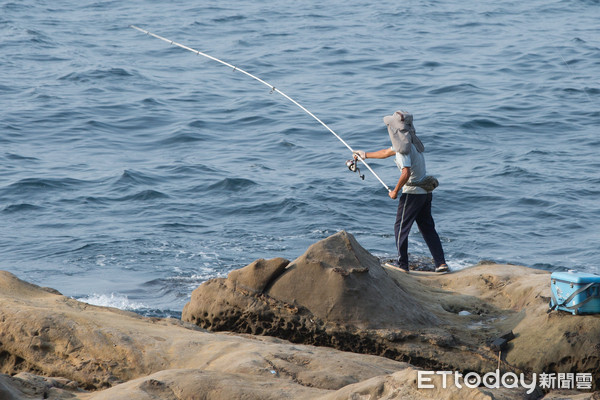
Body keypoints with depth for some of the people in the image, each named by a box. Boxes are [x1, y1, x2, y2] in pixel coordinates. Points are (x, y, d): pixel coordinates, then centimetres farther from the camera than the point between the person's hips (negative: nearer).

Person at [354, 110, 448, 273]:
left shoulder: (404, 147, -18)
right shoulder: (409, 142, 11)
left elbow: (406, 173, -28)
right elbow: (387, 152, 27)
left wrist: (395, 191, -13)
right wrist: (366, 155, 37)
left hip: (412, 192, -9)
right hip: (426, 191, 9)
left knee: (400, 227, 4)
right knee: (427, 228, 11)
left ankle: (402, 264, 8)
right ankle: (441, 263, 5)